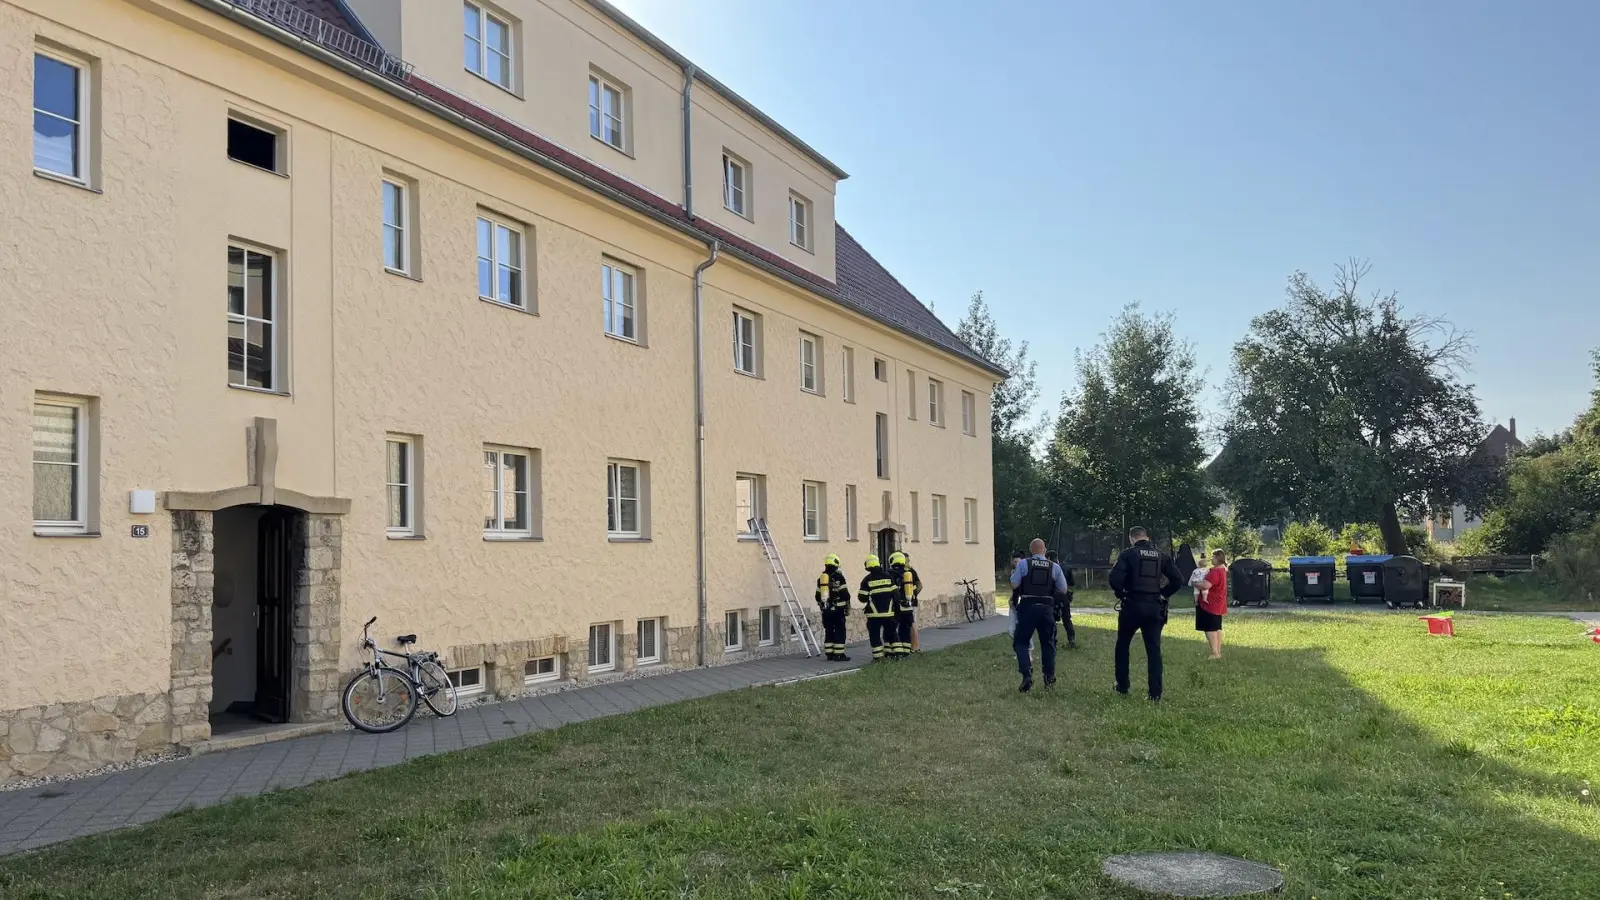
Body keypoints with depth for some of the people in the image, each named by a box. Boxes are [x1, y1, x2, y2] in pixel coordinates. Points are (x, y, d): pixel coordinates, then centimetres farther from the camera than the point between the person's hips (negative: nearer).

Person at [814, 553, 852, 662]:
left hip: (826, 611, 6)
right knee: (839, 632, -2)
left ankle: (829, 654, 11)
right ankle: (838, 654, -5)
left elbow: (818, 597, 16)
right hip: (838, 610, -6)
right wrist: (848, 608, -1)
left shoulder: (821, 578, 10)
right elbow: (845, 595, -9)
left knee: (828, 632, 10)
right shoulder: (839, 577, -8)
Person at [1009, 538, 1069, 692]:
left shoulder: (1023, 564, -4)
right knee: (1048, 643, 18)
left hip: (1027, 607, -2)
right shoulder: (1055, 567, 3)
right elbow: (1063, 590, 5)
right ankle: (1049, 677, 23)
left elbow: (1014, 584, -7)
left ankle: (1027, 674, -10)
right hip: (1046, 608, 2)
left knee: (1021, 642, 8)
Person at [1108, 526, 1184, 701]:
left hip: (1132, 606, -3)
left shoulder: (1128, 554, -5)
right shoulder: (1161, 556, 7)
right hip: (1154, 608, 3)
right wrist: (1163, 594, 9)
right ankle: (1156, 694, 1)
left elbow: (1114, 578, -18)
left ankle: (1122, 686, 20)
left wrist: (1120, 594, -1)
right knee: (1154, 649, 6)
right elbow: (1177, 580, 3)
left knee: (1122, 645, 16)